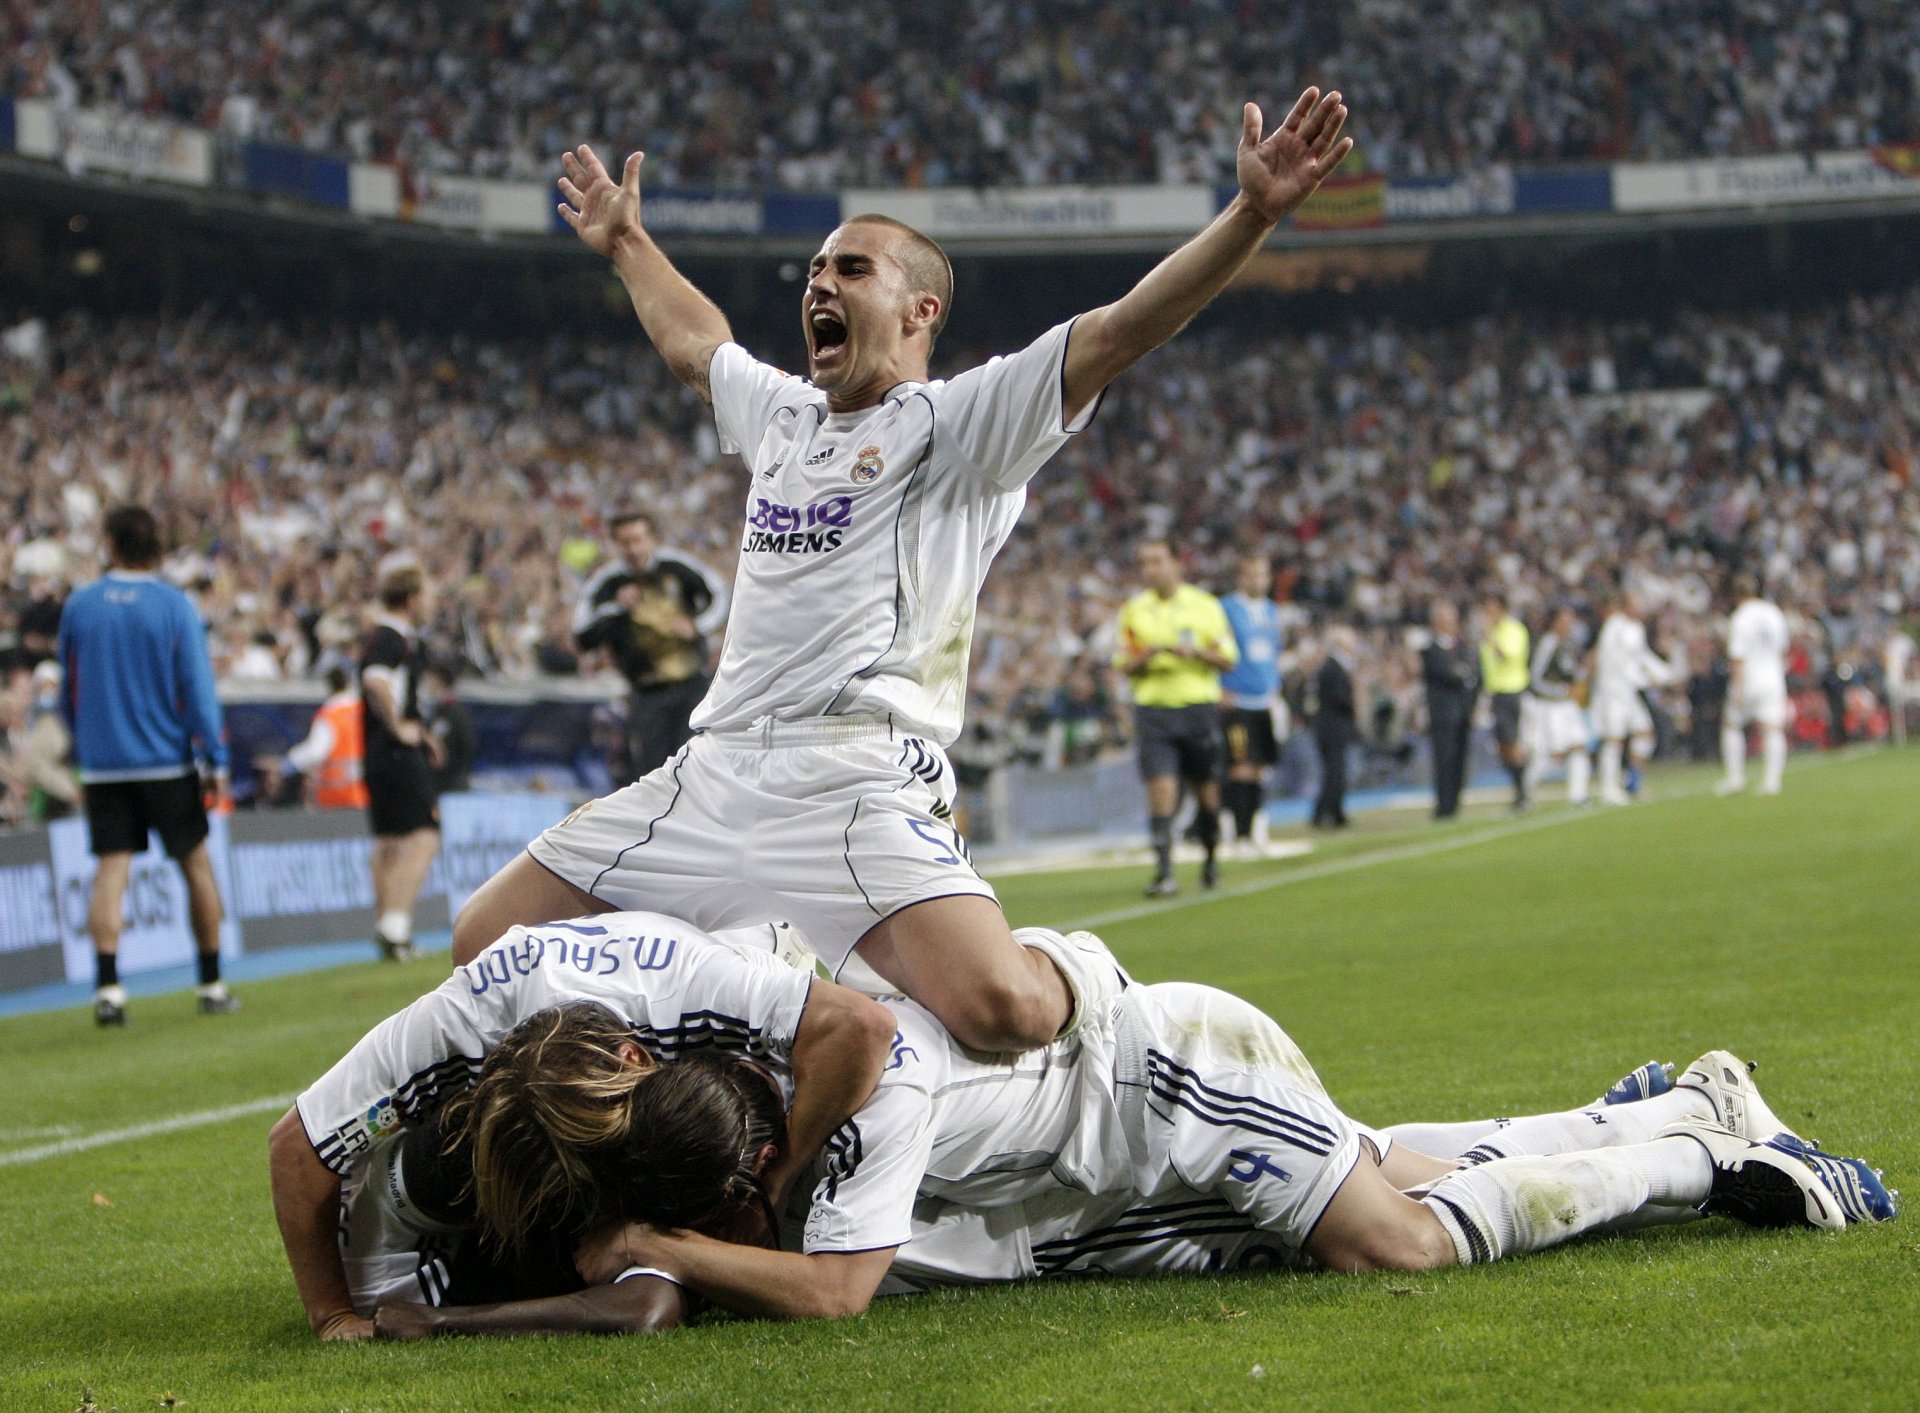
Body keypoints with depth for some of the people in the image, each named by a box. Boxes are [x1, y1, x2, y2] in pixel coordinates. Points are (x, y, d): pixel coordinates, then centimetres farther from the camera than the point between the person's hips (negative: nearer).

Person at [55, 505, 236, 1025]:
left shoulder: (79, 606, 2)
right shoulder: (174, 606, -6)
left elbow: (68, 692, 10)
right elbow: (197, 686, -9)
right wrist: (216, 759, -5)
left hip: (102, 763, 2)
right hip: (166, 760, -2)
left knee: (111, 870, -1)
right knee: (196, 864, 10)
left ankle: (107, 987, -14)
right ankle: (211, 986, 14)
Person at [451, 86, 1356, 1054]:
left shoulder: (960, 423, 3)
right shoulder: (780, 414, 23)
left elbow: (1122, 329, -9)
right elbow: (689, 340, 45)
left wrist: (1253, 212, -20)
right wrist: (625, 242, 55)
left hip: (860, 784, -7)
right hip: (713, 775, 7)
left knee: (1004, 1010, -28)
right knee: (487, 944, 5)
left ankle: (1080, 978, 10)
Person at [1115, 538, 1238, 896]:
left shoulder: (1205, 605, 5)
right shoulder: (1134, 610, 7)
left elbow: (1227, 659, 4)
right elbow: (1125, 666, 7)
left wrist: (1195, 652, -15)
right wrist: (1147, 656, -14)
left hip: (1199, 706, 0)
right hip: (1153, 709, 0)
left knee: (1207, 792, 7)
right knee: (1161, 789, -12)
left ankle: (1211, 858, 30)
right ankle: (1164, 873, -14)